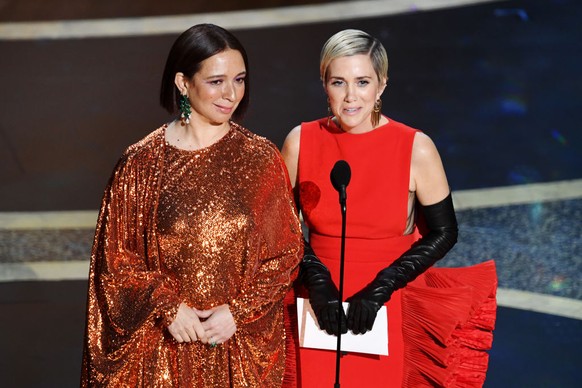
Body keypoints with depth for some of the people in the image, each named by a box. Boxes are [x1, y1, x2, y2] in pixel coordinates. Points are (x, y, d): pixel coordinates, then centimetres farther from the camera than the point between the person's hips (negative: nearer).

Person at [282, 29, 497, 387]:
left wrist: (381, 289, -12)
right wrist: (316, 281, -11)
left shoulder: (416, 149, -10)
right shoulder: (301, 142, -5)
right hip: (319, 313, 2)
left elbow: (444, 233, -4)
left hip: (389, 313, -1)